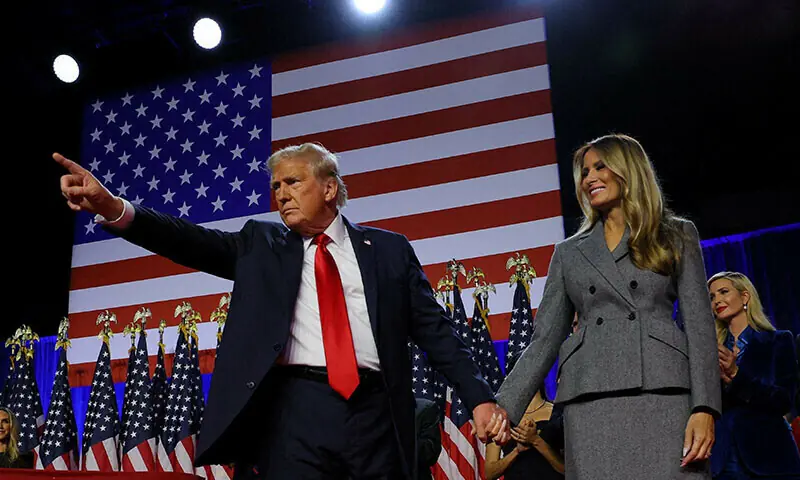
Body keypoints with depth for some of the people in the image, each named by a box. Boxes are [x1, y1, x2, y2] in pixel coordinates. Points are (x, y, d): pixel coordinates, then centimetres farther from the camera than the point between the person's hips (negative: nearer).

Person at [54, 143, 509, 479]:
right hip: (295, 409, 0)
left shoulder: (389, 249, 11)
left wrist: (480, 396, 0)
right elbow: (197, 242, -1)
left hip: (375, 411, 0)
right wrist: (115, 208, -17)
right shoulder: (261, 245, 14)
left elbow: (435, 328, 9)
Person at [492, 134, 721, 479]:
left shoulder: (677, 235, 13)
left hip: (663, 393, -1)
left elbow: (699, 324, 5)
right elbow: (545, 338, 13)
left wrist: (704, 408, -8)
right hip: (589, 401, 2)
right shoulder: (569, 252, 18)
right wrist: (506, 406, 1)